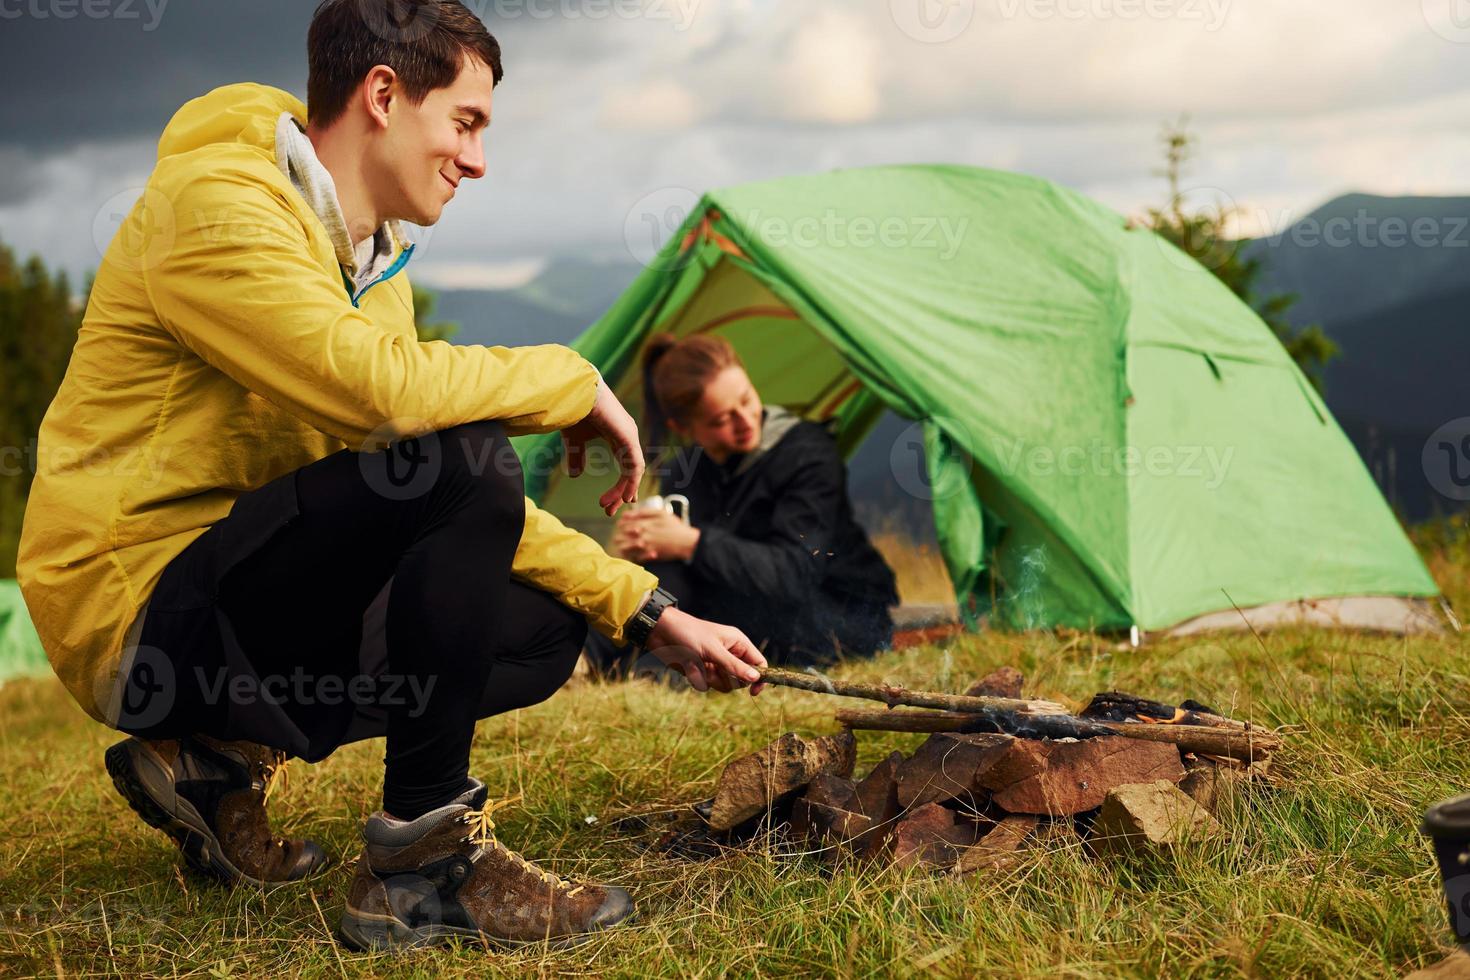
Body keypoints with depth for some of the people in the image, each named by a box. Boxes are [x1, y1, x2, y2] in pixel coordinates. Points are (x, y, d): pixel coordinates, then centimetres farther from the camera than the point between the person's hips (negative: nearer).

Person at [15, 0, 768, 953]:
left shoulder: (374, 265, 13)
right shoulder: (215, 204, -16)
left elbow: (478, 515, 13)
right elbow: (379, 385, -33)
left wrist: (651, 610, 7)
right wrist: (575, 379, -16)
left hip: (230, 604, 9)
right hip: (137, 618, -9)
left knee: (546, 630, 5)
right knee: (455, 458, -27)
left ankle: (218, 760, 8)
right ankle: (424, 863, -18)